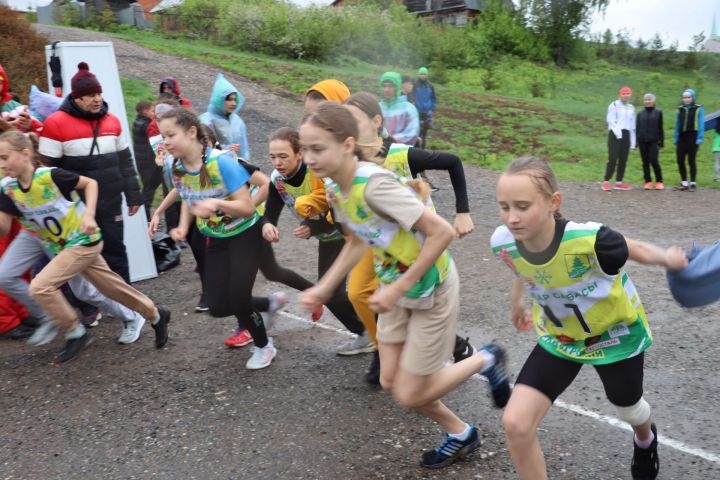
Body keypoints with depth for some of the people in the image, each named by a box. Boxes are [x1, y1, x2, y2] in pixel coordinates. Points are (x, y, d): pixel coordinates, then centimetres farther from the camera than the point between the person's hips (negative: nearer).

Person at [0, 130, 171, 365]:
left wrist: (89, 215, -20)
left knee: (40, 287, -17)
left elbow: (90, 183, -10)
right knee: (113, 288, 14)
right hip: (62, 247, 7)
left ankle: (76, 333, 1)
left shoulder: (51, 175, -21)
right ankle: (155, 315, 32)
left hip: (84, 241, -7)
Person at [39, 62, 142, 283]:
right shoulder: (56, 123, -9)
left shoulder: (112, 121, 7)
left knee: (115, 252, 11)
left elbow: (125, 161, 14)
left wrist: (133, 195, 12)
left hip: (110, 205, 4)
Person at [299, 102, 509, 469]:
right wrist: (324, 288, 5)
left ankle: (486, 361, 25)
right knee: (391, 382, 12)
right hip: (398, 286, 8)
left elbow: (442, 233, -31)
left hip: (431, 289, -8)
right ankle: (460, 434, 35)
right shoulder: (334, 188, -6)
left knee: (410, 395, 2)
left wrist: (398, 288, -28)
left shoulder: (374, 184, -32)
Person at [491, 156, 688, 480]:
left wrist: (668, 259, 1)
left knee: (628, 408, 26)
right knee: (515, 423, -14)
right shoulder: (503, 242, -27)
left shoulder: (589, 239, -41)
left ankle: (645, 441, 68)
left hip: (615, 331, -2)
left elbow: (635, 250, -17)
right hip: (558, 338, 2)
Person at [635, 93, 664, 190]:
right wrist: (636, 141, 6)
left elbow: (660, 127, 4)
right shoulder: (640, 113, 10)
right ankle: (648, 182, 11)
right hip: (642, 141, 3)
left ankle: (659, 182, 4)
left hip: (654, 141, -3)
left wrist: (661, 140, 0)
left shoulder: (658, 112, 4)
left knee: (654, 161, -8)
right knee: (645, 162, 4)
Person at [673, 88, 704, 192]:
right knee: (680, 161, 2)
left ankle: (693, 183, 8)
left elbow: (701, 124, -4)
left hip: (692, 137, -4)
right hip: (681, 137, 4)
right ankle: (684, 183, 12)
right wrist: (675, 138, 10)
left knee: (691, 161, -2)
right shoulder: (680, 109, 11)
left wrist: (700, 138, -11)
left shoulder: (698, 109, 0)